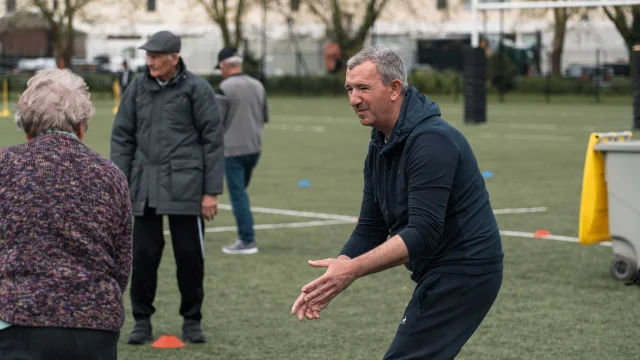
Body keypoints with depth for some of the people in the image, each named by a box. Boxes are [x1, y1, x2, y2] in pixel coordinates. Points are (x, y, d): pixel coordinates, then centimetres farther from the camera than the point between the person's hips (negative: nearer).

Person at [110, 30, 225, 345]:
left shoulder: (196, 88, -3)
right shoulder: (137, 88, 6)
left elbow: (213, 140, -2)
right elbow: (122, 137, 10)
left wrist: (211, 191, -5)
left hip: (185, 186, -3)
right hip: (145, 187, 3)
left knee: (189, 254, 4)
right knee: (143, 254, 3)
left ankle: (192, 321, 18)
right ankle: (142, 321, 15)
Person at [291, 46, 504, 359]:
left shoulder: (431, 142, -21)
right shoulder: (381, 147, 8)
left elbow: (422, 234, -29)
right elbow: (370, 231, 9)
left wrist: (353, 269, -35)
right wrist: (329, 282, -5)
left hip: (464, 272, -10)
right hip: (443, 274, 10)